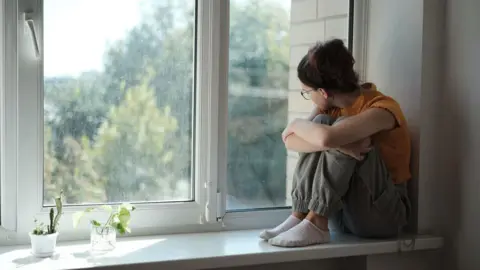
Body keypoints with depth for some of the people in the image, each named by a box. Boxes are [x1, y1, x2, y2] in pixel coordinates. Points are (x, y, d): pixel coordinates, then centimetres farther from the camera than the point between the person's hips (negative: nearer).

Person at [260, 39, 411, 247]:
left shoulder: (382, 108, -20)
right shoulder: (333, 105, 2)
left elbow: (326, 137, -38)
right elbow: (291, 141, -15)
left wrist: (297, 124, -17)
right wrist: (338, 144, -31)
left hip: (382, 215, -6)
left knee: (341, 126, -26)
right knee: (320, 123, -16)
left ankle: (316, 224, -28)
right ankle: (299, 216, -19)